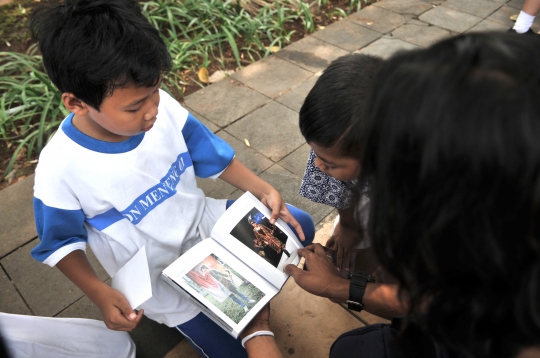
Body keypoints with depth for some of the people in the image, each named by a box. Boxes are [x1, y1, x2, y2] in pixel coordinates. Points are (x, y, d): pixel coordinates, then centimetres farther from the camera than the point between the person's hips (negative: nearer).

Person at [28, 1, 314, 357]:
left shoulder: (162, 107, -20)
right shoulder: (60, 169, -28)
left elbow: (214, 156, -5)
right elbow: (60, 243, -10)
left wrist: (264, 190, -14)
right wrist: (100, 294, -24)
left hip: (204, 221, 4)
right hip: (158, 274, -3)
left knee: (299, 226, 6)